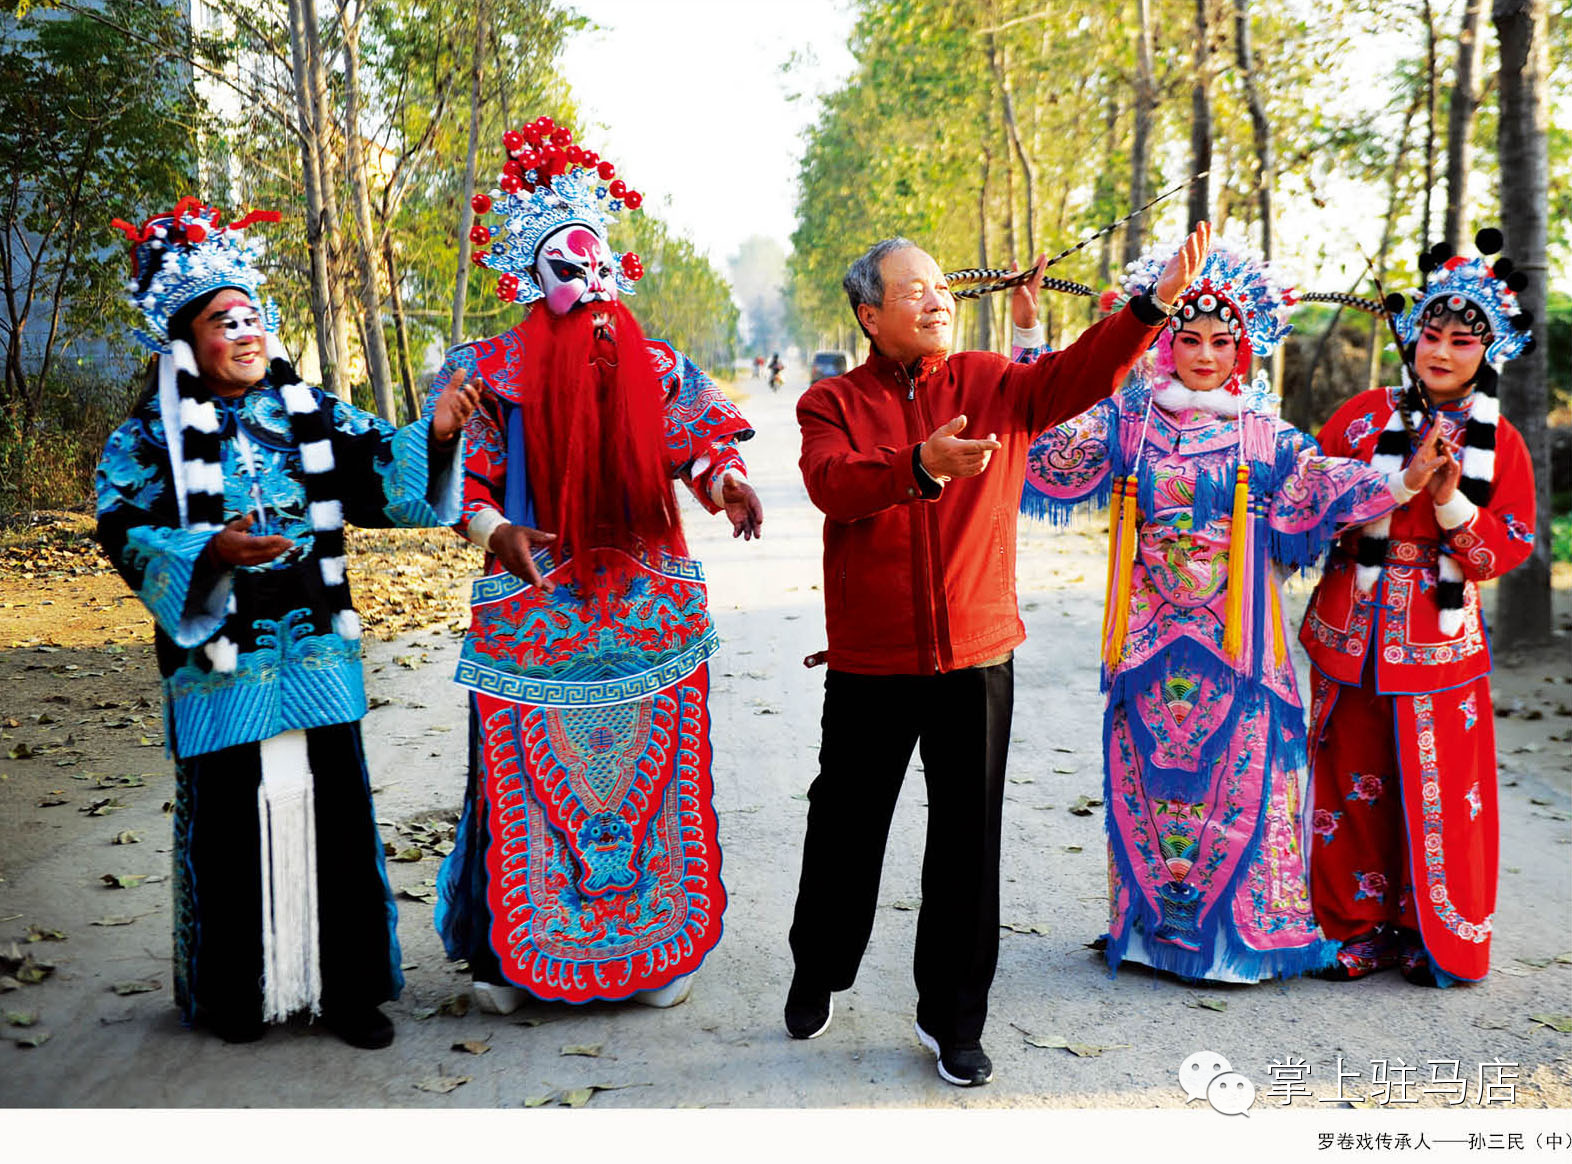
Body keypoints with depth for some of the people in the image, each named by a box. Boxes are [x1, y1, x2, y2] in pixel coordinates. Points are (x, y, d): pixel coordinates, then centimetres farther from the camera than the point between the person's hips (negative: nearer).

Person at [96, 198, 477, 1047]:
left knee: (335, 818, 6)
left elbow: (388, 479, 1)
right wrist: (211, 554, -26)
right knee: (231, 825, 5)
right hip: (220, 666, -2)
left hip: (318, 657, 3)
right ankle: (234, 994, 23)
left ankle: (347, 986, 19)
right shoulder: (151, 437, 1)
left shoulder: (316, 417, 9)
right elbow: (127, 531, -9)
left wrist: (435, 437, -18)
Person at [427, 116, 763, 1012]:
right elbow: (461, 472, -3)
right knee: (530, 770, 1)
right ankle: (511, 953, 18)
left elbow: (704, 438, 4)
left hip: (646, 601, 2)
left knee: (650, 765, 7)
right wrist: (492, 528, -22)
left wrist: (726, 482, -18)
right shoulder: (493, 368, 2)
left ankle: (658, 945, 22)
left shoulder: (655, 364, 9)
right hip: (533, 601, -2)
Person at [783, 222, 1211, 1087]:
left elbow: (1082, 374, -10)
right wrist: (922, 467, -36)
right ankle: (818, 976, 38)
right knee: (845, 828, 13)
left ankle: (951, 1018, 23)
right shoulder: (832, 403, 0)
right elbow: (833, 483, -19)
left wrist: (1154, 302, -25)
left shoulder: (994, 386, 5)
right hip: (870, 663, -1)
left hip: (976, 657, 1)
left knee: (967, 840, 7)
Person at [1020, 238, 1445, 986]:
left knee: (1240, 778, 0)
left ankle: (1244, 928, 13)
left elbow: (1319, 489, -1)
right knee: (1150, 776, 5)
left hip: (1234, 639, 0)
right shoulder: (1125, 422, 6)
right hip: (1150, 637, 1)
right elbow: (1046, 450, 0)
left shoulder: (1263, 434, 6)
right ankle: (1154, 923, 19)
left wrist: (1404, 482, -14)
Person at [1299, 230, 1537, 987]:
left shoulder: (1499, 442, 3)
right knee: (1353, 782, 5)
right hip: (1353, 632, 0)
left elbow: (1512, 545, 0)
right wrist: (1398, 479, -13)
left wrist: (1452, 503, -16)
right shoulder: (1364, 416, 2)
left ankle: (1440, 938, 20)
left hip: (1440, 640, 0)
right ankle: (1357, 926, 20)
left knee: (1441, 792, 3)